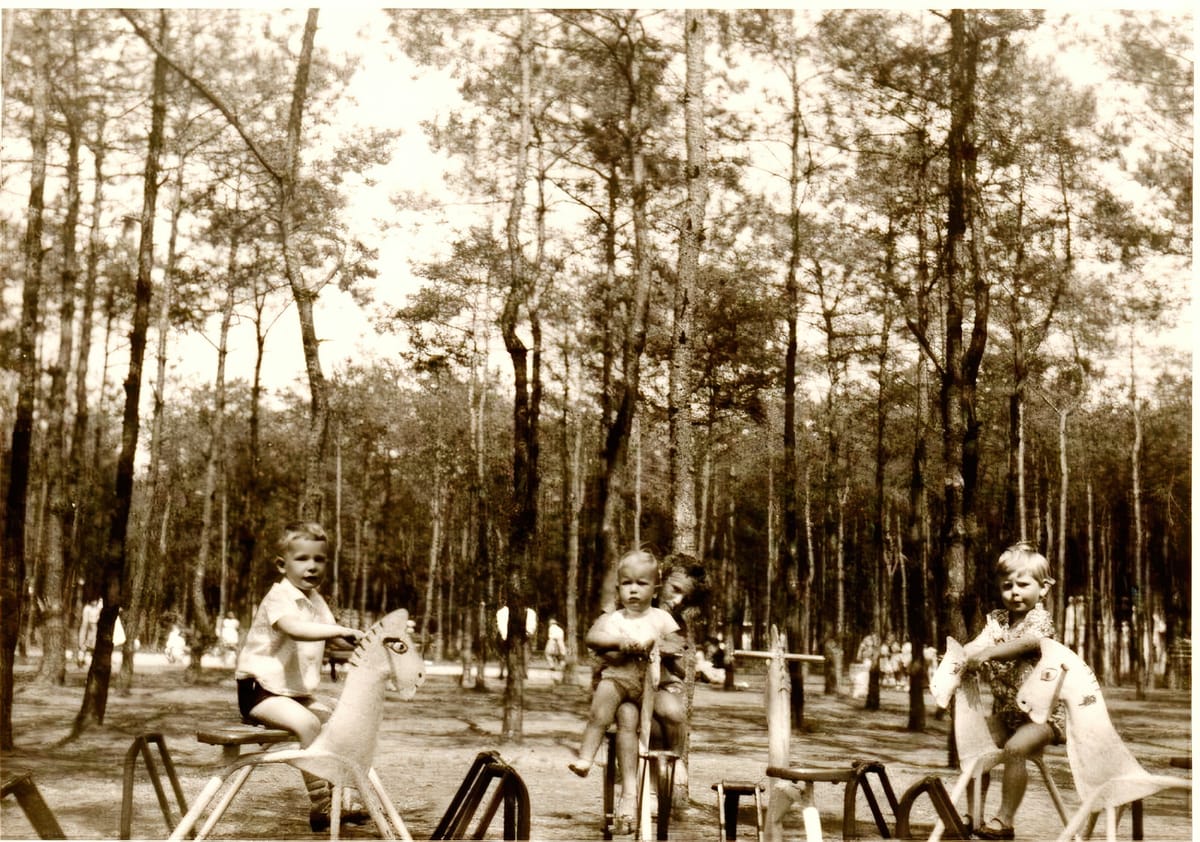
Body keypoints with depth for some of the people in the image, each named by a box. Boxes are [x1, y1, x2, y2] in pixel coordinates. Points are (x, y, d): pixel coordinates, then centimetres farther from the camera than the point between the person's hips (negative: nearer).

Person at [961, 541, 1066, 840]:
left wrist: (987, 653, -43)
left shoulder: (1040, 619, -10)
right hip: (1004, 710, 7)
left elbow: (1024, 643, -30)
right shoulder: (997, 619, 10)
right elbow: (978, 644, -3)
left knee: (1015, 748, -30)